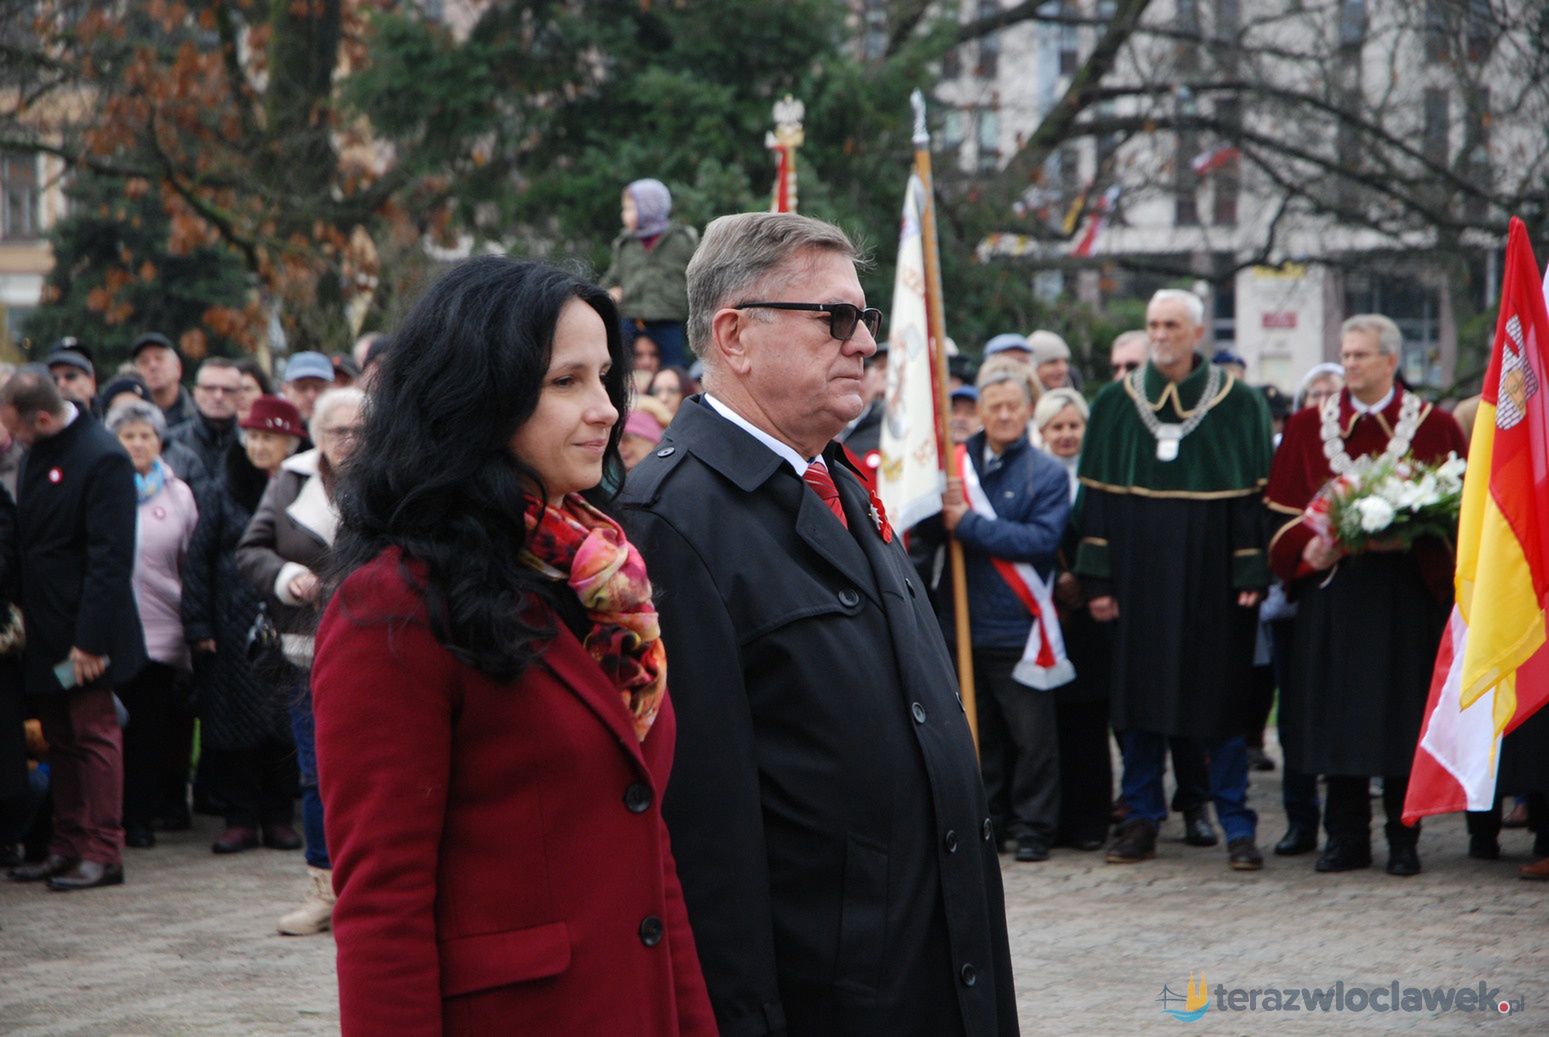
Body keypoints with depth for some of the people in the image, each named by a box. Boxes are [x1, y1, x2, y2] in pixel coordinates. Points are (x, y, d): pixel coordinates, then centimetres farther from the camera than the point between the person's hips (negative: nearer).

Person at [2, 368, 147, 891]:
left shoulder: (102, 459, -18)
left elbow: (111, 558, -20)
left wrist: (91, 639, -21)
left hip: (85, 633, -8)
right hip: (45, 632, 8)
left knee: (94, 735, -1)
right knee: (60, 741, 13)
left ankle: (103, 853, 5)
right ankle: (67, 847, 21)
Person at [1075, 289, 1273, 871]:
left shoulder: (1238, 404, 2)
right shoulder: (1115, 404, 7)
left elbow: (1258, 492, 0)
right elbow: (1096, 494, 5)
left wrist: (1253, 574, -8)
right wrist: (1098, 578, -2)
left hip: (1210, 573, -2)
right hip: (1139, 573, 2)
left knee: (1221, 697, 0)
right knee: (1139, 693, 4)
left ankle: (1236, 825, 6)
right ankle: (1142, 819, 13)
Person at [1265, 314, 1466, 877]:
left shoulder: (1434, 425, 4)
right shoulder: (1310, 426, 9)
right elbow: (1284, 506, 7)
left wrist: (1410, 540, -15)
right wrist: (1311, 549, -11)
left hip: (1406, 590, -2)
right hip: (1332, 586, 2)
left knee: (1401, 715, -1)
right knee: (1336, 710, 2)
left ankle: (1403, 840, 8)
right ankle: (1346, 837, 11)